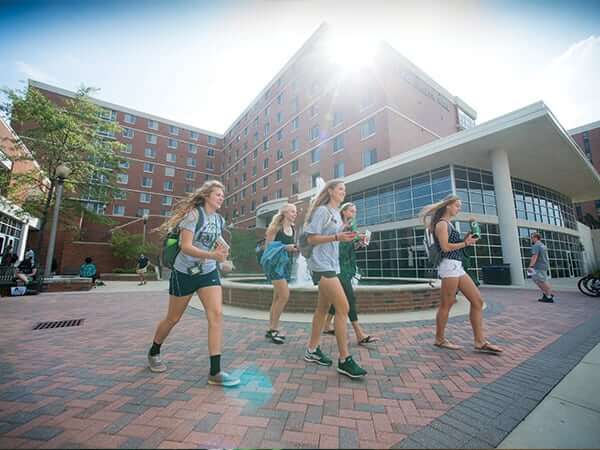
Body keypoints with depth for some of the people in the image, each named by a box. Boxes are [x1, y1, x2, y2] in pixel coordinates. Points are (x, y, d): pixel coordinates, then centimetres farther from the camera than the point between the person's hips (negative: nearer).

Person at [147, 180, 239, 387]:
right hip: (184, 273, -4)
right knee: (173, 318, 14)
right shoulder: (193, 214, -15)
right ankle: (154, 353, 44)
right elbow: (186, 246, -23)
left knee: (217, 314, -13)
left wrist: (221, 251, 2)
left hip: (209, 273, 4)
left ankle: (215, 372, -7)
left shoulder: (220, 220, 4)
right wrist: (212, 255, -34)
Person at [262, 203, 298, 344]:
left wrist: (296, 249, 0)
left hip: (287, 264, 8)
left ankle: (271, 329, 20)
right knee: (284, 295, -14)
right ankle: (273, 329, 0)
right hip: (276, 263, -8)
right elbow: (267, 247, -13)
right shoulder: (276, 227, -9)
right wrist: (285, 247, -22)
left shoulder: (293, 230, 12)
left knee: (278, 297, 10)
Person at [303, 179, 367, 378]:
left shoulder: (336, 213, 17)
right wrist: (337, 237, -20)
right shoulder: (322, 210, -8)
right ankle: (344, 360, -1)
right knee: (343, 308, -11)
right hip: (323, 265, -9)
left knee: (323, 308, 12)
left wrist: (346, 237, 1)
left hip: (331, 265, 9)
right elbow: (311, 239, -13)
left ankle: (312, 350, 24)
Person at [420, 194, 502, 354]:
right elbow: (445, 247, -17)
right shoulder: (442, 223, -7)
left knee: (477, 301, 6)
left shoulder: (448, 224, 22)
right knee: (447, 304, -2)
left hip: (457, 266, 10)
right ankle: (440, 339, 10)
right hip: (449, 265, -10)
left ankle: (480, 341, 10)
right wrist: (465, 243, -6)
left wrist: (466, 240, 10)